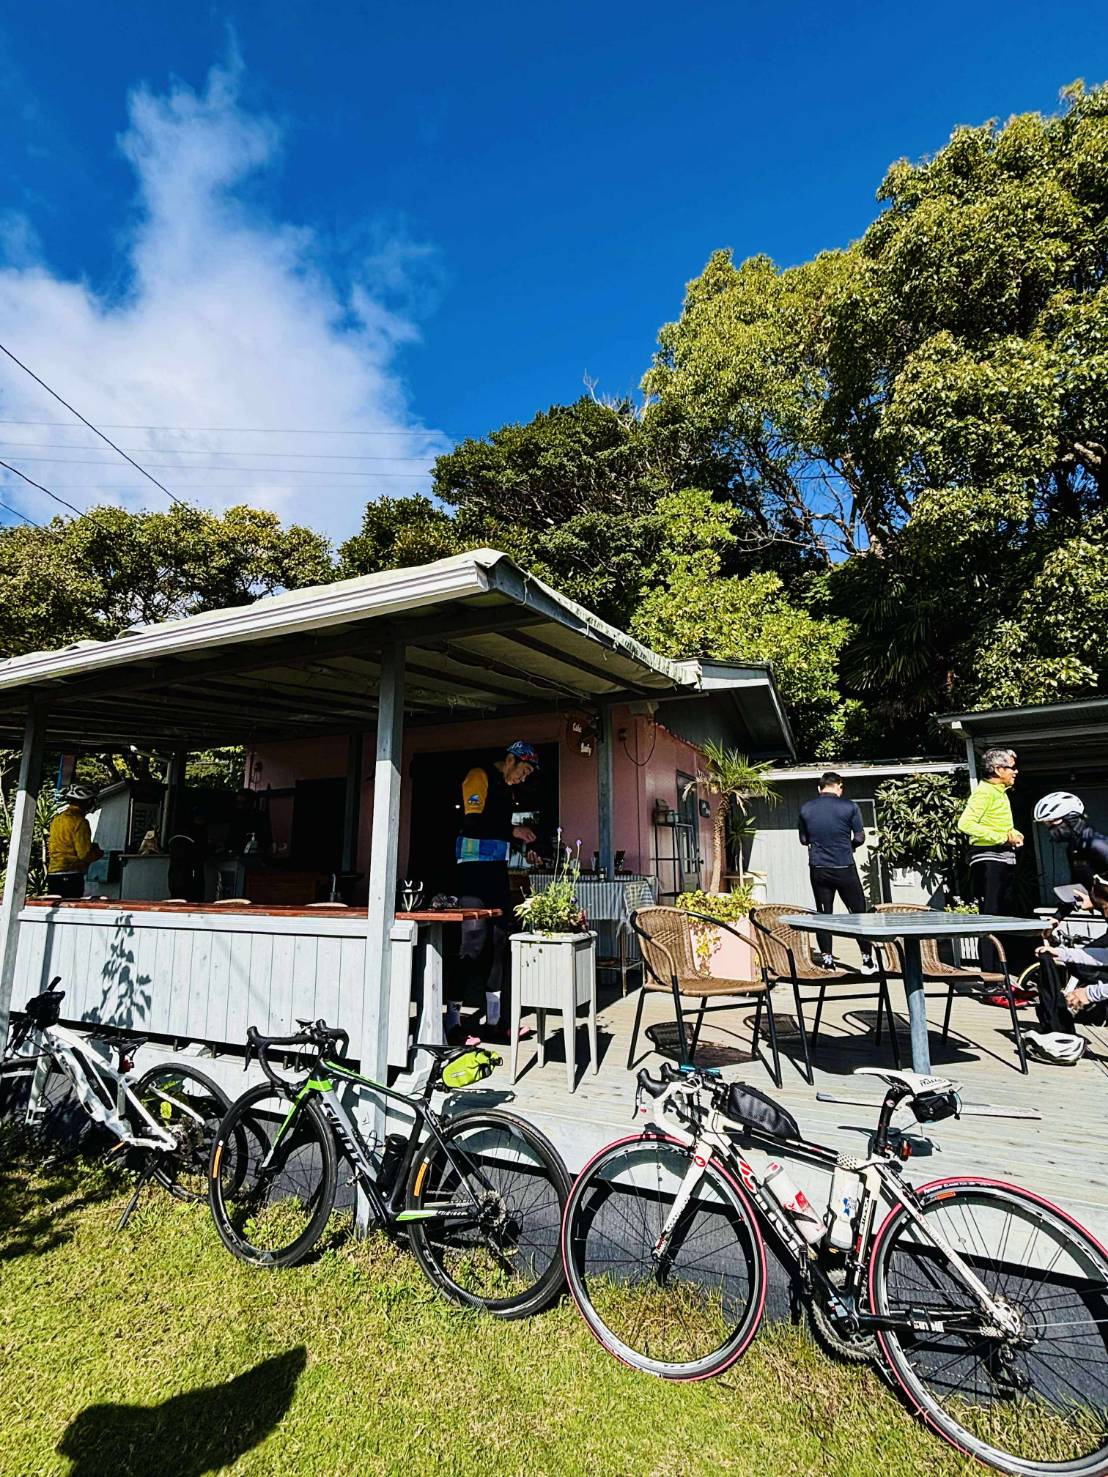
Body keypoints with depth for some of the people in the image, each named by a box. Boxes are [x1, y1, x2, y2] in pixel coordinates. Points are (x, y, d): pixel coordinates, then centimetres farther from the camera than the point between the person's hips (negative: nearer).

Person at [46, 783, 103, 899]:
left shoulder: (57, 819, 12)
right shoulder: (79, 821, -13)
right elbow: (85, 854, -16)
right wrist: (99, 852, 3)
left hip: (52, 873, 8)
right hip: (71, 876, -8)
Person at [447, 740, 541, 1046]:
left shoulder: (507, 788, 20)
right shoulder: (479, 777, -7)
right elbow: (473, 824, -17)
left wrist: (523, 844, 10)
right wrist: (513, 831, -13)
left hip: (497, 870, 9)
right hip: (474, 868, -9)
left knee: (498, 943, 10)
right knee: (473, 943, -10)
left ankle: (494, 1022, 19)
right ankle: (453, 1024, -1)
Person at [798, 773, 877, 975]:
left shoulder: (806, 808, 0)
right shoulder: (849, 806, -7)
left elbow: (803, 840, 7)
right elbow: (859, 837, -3)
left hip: (818, 869, 2)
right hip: (844, 868, -2)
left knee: (823, 914, 10)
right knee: (858, 912, 10)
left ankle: (826, 959, 12)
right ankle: (867, 960, 14)